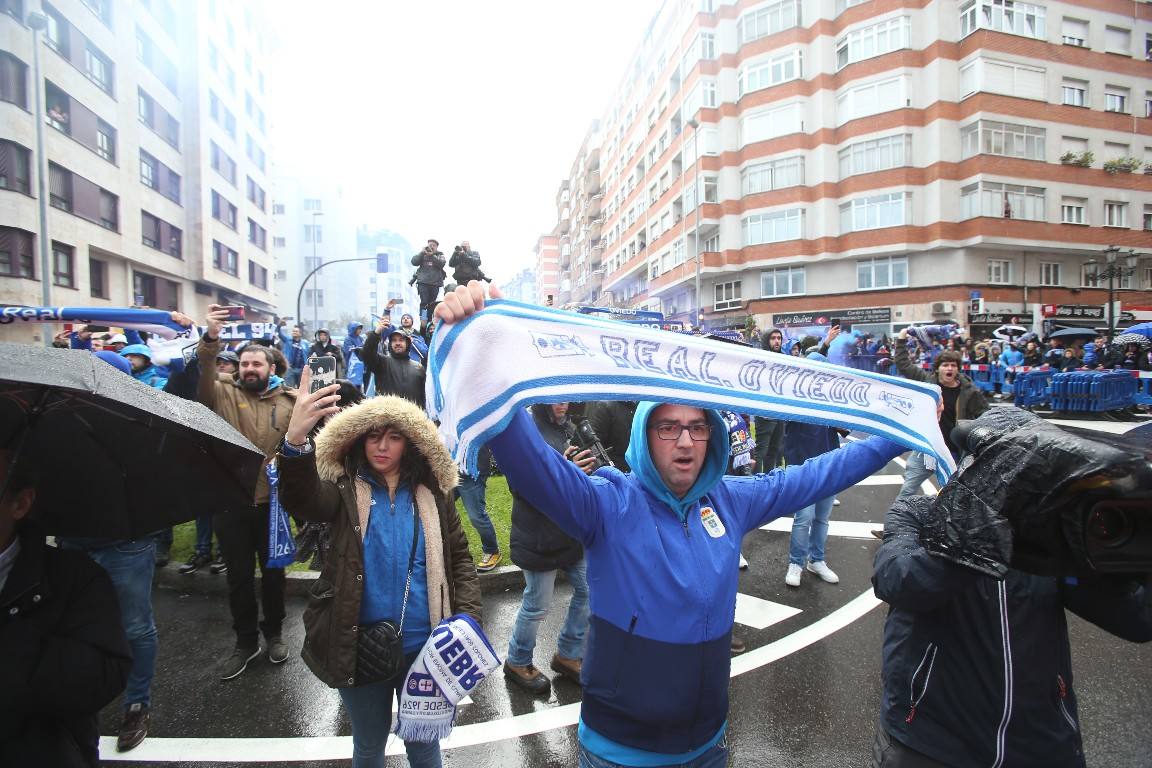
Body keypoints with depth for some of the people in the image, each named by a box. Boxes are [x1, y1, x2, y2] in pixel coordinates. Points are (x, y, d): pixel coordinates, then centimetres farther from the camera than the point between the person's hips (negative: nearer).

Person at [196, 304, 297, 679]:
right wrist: (210, 340, -36)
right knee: (239, 575, 13)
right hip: (232, 502, 0)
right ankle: (245, 640, 31)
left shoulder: (288, 401, 2)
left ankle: (274, 633, 35)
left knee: (273, 572, 15)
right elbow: (204, 380, -21)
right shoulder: (224, 394, 0)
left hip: (272, 502, 0)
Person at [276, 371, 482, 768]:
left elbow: (460, 557, 4)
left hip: (424, 646, 1)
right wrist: (296, 440, -49)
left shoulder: (432, 495, -1)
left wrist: (467, 619, -10)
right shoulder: (344, 490, -7)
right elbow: (300, 500, -29)